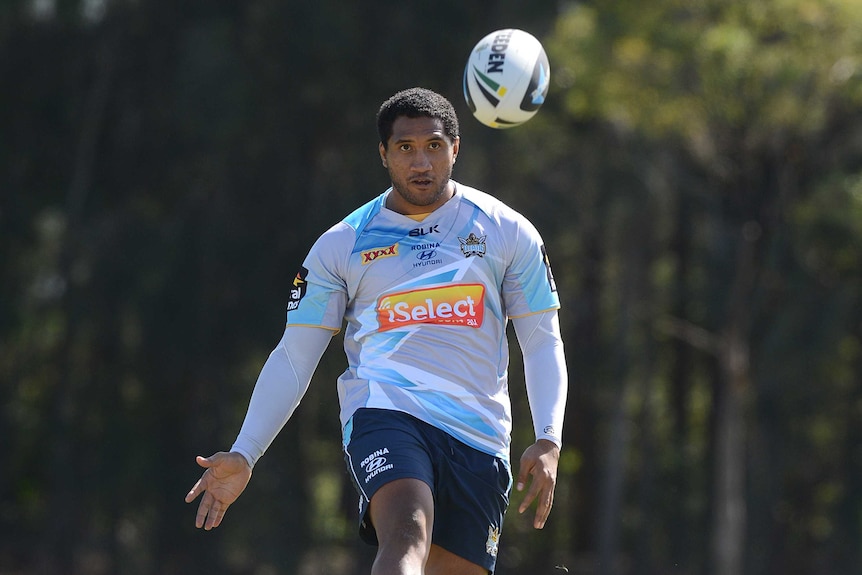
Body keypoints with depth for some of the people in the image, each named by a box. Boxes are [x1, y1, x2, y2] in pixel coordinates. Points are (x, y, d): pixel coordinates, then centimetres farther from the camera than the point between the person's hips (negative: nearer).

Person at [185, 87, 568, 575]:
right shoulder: (341, 245, 9)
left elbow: (543, 342, 12)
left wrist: (549, 441, -3)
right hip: (384, 411, -2)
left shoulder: (508, 233, 10)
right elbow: (294, 357, 12)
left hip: (479, 437, 2)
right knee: (407, 535, -31)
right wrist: (243, 454, 4)